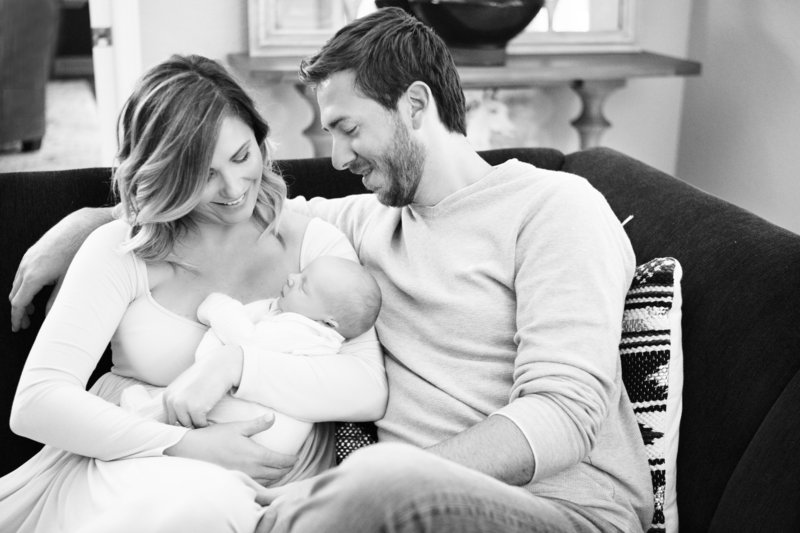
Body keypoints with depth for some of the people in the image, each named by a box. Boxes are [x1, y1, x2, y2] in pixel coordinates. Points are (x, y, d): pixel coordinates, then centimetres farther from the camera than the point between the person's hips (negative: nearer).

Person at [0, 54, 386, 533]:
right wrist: (184, 448, -16)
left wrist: (236, 364, -17)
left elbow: (370, 391, -5)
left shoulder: (315, 243, 7)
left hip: (254, 492, 0)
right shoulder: (120, 251, 3)